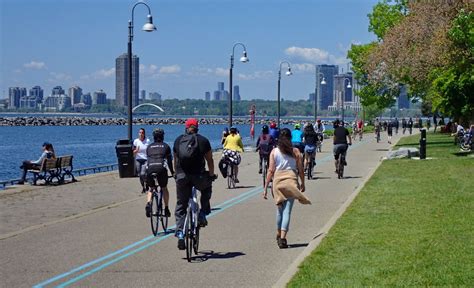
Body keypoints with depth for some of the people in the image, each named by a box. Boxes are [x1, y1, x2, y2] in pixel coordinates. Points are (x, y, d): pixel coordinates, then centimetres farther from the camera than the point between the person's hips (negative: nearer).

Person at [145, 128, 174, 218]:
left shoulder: (149, 147, 25)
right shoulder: (166, 146, 19)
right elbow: (169, 161, 20)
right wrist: (172, 172, 31)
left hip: (150, 168, 2)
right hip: (161, 168, -2)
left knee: (151, 188, 21)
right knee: (164, 188, 19)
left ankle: (148, 203, -6)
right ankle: (166, 209, 14)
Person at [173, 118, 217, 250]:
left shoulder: (178, 140, 11)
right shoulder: (203, 140, 4)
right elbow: (209, 160, 8)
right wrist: (211, 174, 22)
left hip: (182, 177, 2)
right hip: (199, 176, -1)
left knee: (181, 205, 12)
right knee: (206, 188, 32)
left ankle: (180, 232, 0)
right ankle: (202, 214, 20)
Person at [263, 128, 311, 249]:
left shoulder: (274, 152, 1)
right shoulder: (295, 152, 1)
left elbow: (271, 171, -3)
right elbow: (300, 170, 3)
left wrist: (265, 188, 0)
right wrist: (303, 184, 19)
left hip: (278, 181, 2)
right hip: (291, 180, -1)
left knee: (280, 209, 19)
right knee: (287, 211, -3)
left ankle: (279, 234, 29)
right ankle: (283, 237, -15)